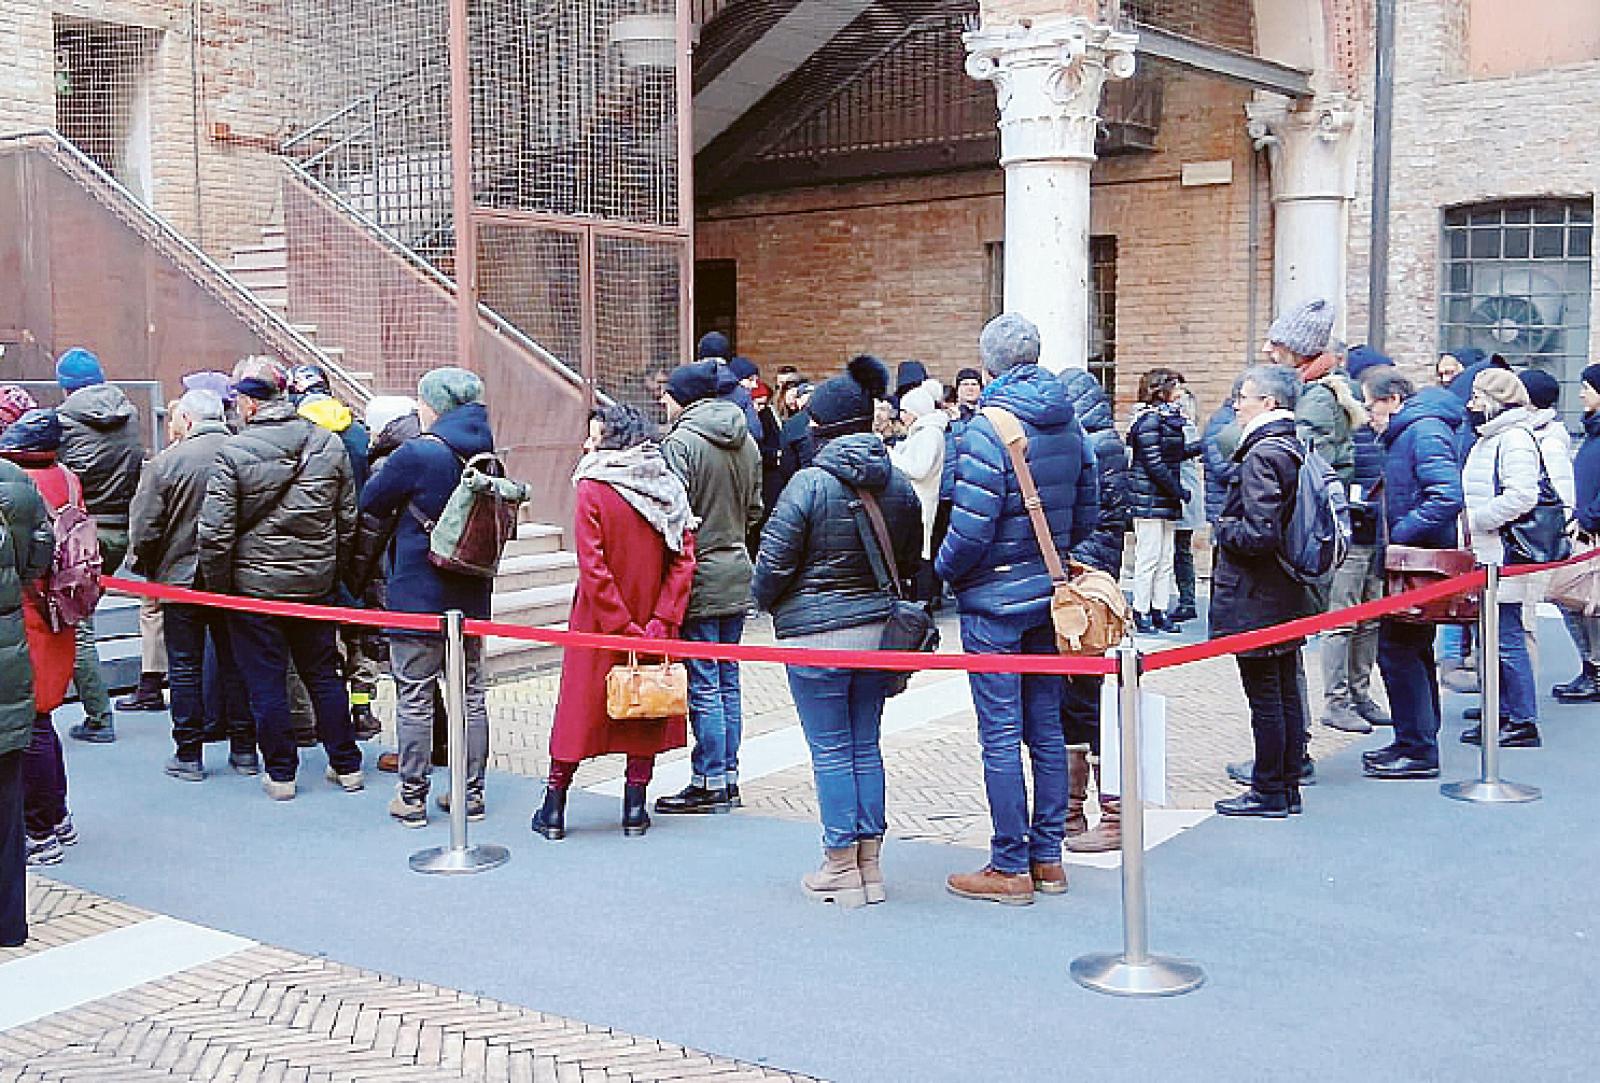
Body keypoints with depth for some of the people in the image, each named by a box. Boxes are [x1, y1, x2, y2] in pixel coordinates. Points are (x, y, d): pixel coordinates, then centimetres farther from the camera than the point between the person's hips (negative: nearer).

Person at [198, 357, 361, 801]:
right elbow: (348, 519, 7)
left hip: (255, 583, -4)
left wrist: (218, 586, -1)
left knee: (266, 681, 7)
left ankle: (280, 773, 13)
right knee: (323, 674, 15)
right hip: (316, 583, 4)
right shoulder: (330, 445, 0)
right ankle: (346, 765, 20)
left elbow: (216, 532, -14)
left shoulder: (233, 452, -14)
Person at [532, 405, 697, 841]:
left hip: (599, 625, -3)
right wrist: (662, 621, -8)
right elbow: (683, 560, -5)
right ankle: (635, 809, 15)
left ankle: (554, 809, 16)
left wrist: (621, 629, -16)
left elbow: (593, 567, -18)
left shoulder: (593, 489, -13)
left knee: (580, 706, 9)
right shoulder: (668, 487, 0)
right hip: (653, 625, 3)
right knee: (644, 707, 13)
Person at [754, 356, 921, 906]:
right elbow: (911, 562, 12)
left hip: (816, 634, -6)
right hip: (879, 630, 6)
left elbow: (774, 562, -11)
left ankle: (842, 869, 11)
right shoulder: (898, 484, 3)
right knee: (866, 745, 14)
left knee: (830, 751, 4)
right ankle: (870, 865, 20)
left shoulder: (810, 484, -15)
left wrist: (767, 602, 9)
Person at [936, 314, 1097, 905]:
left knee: (1001, 734, -1)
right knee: (1046, 727, 13)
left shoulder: (988, 429, -17)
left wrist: (942, 573, -3)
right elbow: (1087, 514, 10)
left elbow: (971, 528, -20)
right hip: (1049, 594, 7)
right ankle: (1047, 857, 21)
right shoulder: (1069, 424, 5)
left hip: (994, 599, -7)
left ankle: (1010, 868, 5)